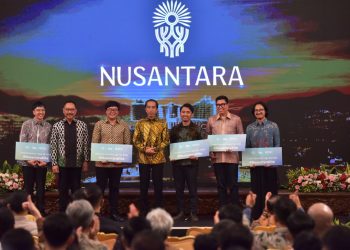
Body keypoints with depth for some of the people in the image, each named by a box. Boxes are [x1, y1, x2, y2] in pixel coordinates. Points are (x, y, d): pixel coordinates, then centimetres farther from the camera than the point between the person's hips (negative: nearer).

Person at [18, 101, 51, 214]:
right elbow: (22, 144, -3)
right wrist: (28, 159, -11)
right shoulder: (26, 124, -1)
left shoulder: (48, 126, 2)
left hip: (42, 162, 1)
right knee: (28, 188, 6)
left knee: (41, 188, 8)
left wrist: (46, 160, -9)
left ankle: (41, 212, 16)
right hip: (28, 162, -1)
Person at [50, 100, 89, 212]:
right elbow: (53, 146, -1)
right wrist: (54, 163, -5)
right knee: (63, 190, 7)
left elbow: (86, 144, 4)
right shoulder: (57, 126, -1)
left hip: (77, 163, 1)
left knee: (76, 190, 8)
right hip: (62, 163, -1)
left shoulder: (82, 125, 2)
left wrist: (86, 161, 2)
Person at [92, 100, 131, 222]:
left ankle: (114, 212, 17)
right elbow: (94, 143, 1)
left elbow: (127, 144, 5)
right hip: (102, 162, -1)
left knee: (114, 188, 10)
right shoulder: (99, 124, 3)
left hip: (118, 163, 1)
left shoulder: (124, 125, 5)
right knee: (100, 187, 2)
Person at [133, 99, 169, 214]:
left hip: (158, 158, -1)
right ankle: (144, 211, 15)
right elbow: (135, 140, 3)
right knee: (144, 186, 6)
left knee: (158, 185, 3)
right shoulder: (140, 123, 4)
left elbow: (166, 140, 1)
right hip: (143, 158, 1)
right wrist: (145, 149, -11)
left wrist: (156, 149, -13)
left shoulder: (162, 123, 2)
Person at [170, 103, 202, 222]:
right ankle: (180, 212, 15)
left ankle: (193, 213, 5)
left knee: (192, 188, -1)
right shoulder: (175, 129, 11)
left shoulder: (196, 129, 4)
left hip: (191, 162, -2)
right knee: (179, 188, 6)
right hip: (177, 163, 2)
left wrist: (197, 155, -14)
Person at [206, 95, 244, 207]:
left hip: (232, 156, -2)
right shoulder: (211, 120, 9)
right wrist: (210, 152, -2)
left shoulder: (236, 119, 3)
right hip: (217, 157, 2)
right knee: (220, 184, 7)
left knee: (233, 184, 1)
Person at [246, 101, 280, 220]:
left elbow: (277, 145, 1)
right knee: (256, 190, 4)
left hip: (269, 164, -1)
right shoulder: (250, 127, 7)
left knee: (270, 189, 2)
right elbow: (247, 146, 9)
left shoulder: (273, 126, 2)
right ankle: (256, 217, 10)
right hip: (255, 164, 1)